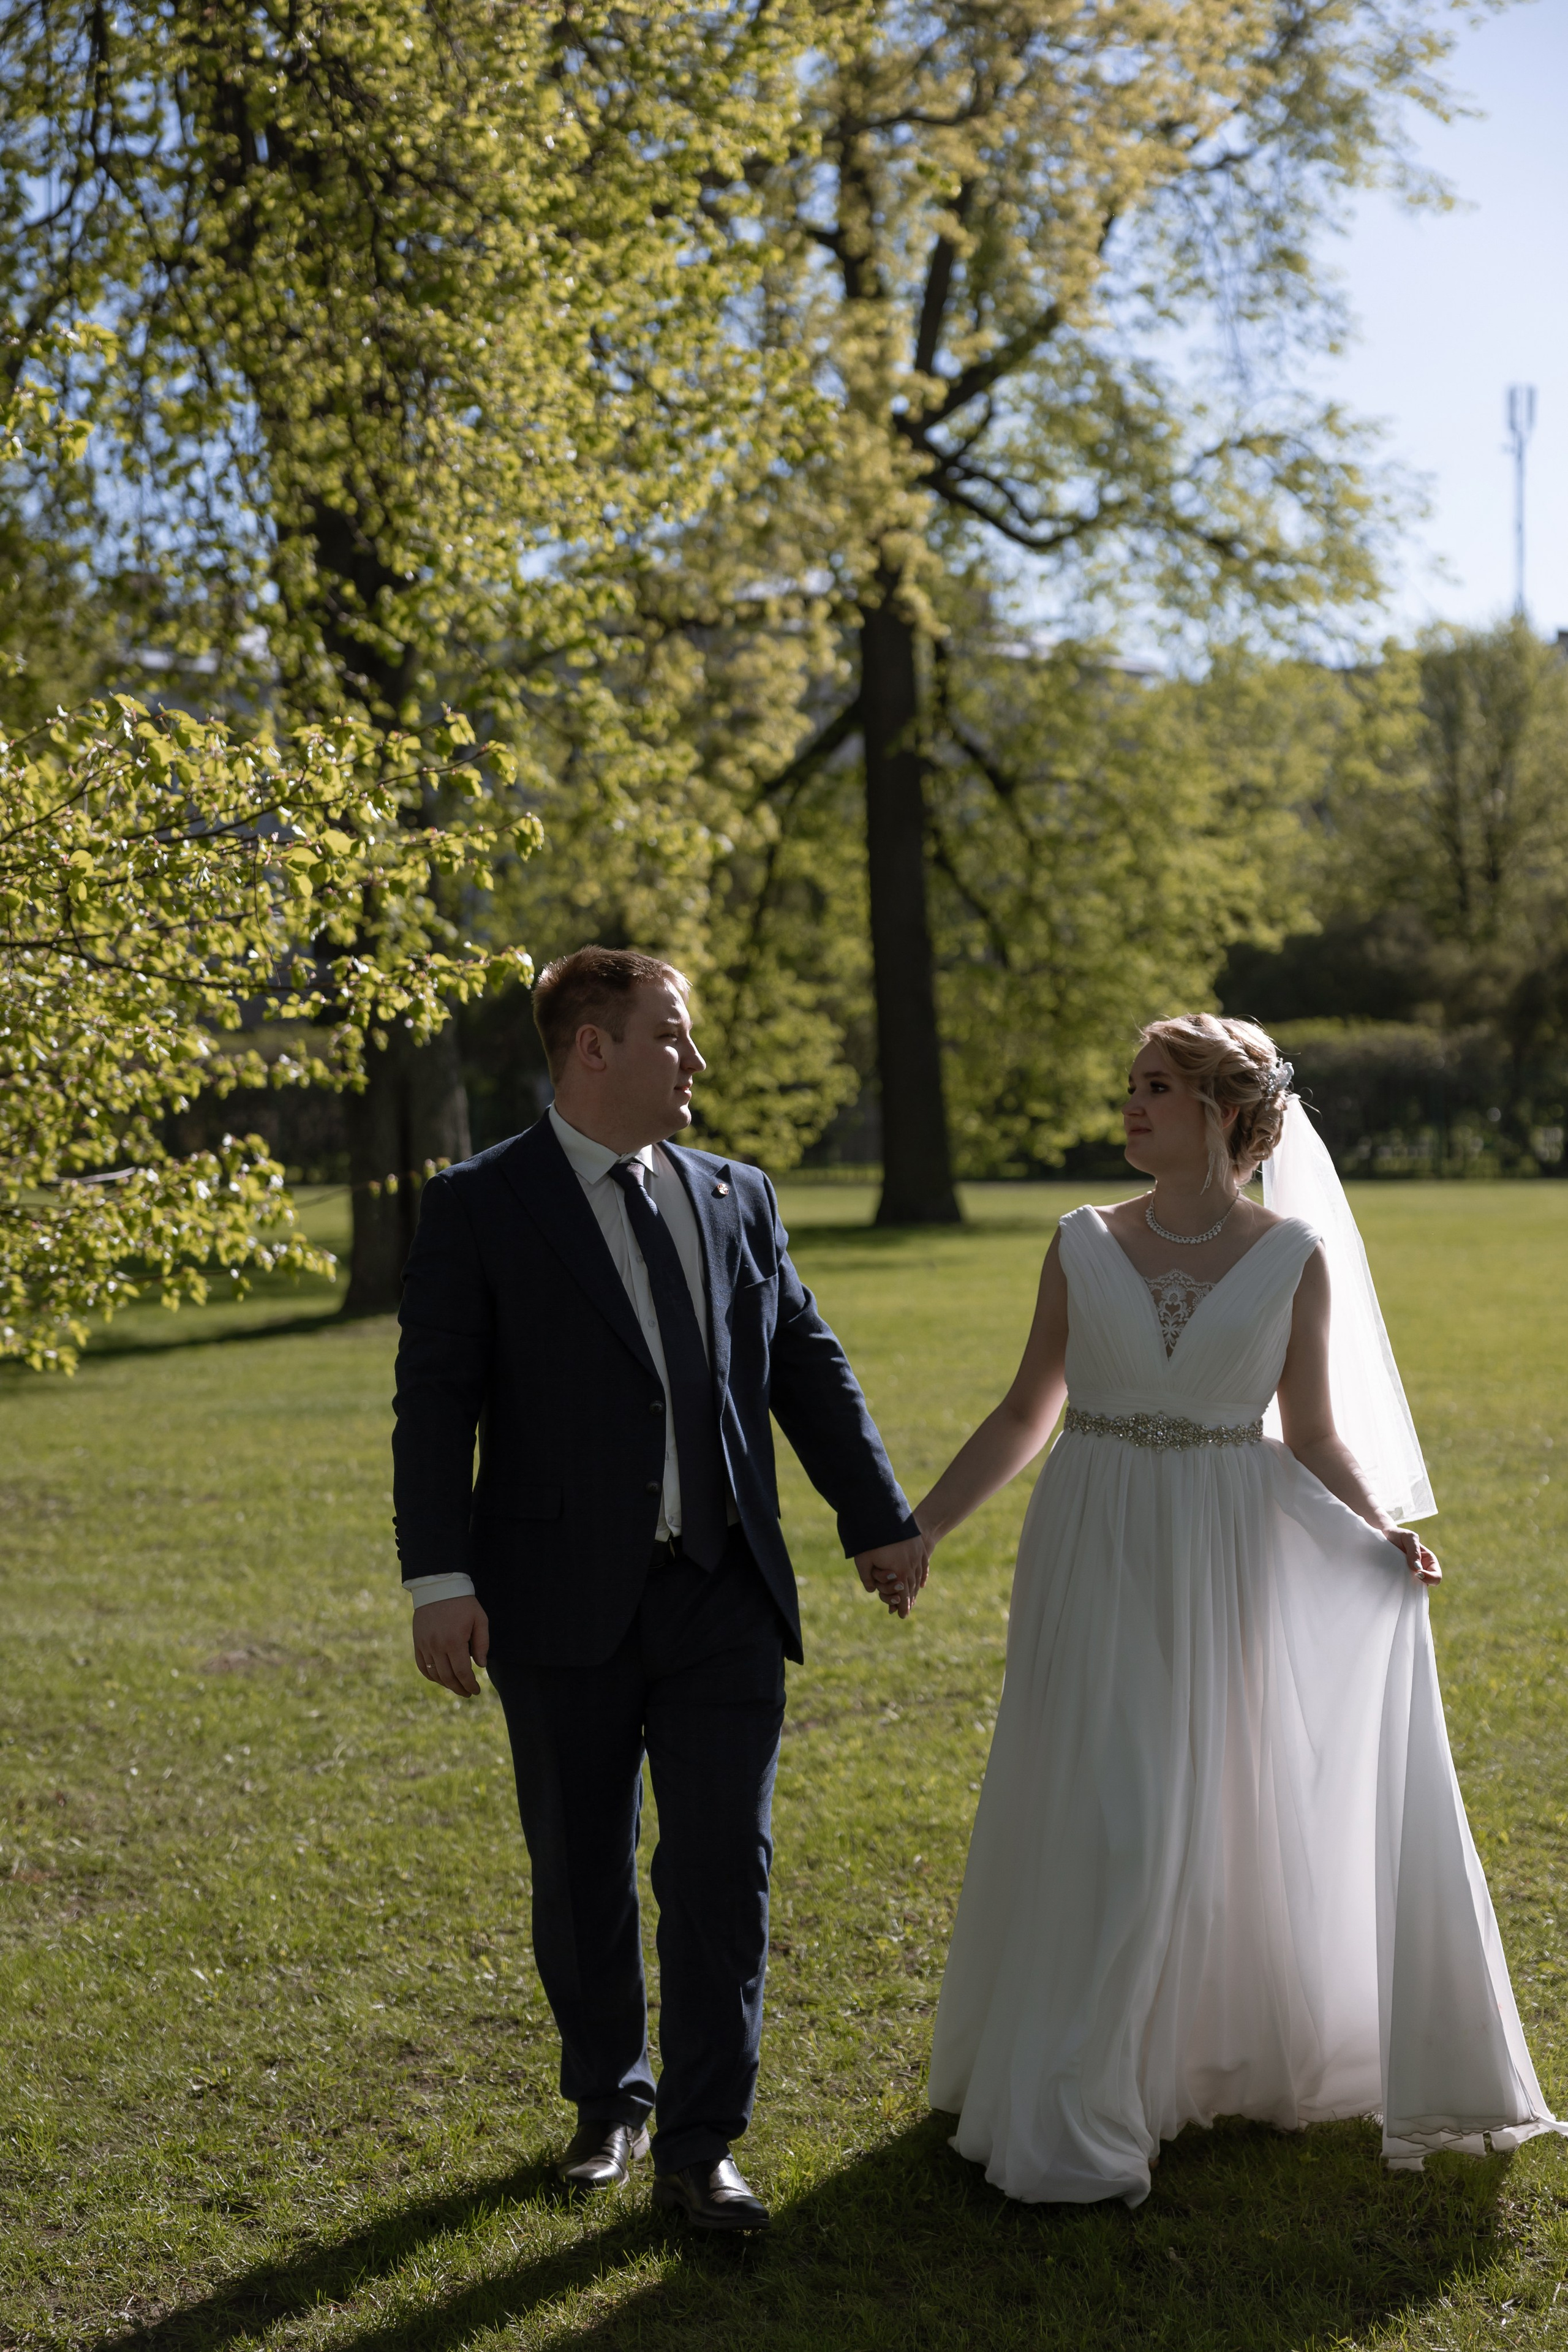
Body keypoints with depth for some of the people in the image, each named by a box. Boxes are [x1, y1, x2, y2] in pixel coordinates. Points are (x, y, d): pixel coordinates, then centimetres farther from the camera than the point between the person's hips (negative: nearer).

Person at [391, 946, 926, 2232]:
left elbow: (807, 1366, 14)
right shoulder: (479, 1207, -3)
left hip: (724, 1597, 3)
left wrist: (880, 1519, 12)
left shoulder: (738, 1197, 9)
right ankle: (608, 2103, 34)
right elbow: (436, 1401, -8)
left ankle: (699, 2148, 12)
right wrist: (439, 1579, -15)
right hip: (565, 1604, -2)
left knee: (724, 1873, 0)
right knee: (581, 1877, 12)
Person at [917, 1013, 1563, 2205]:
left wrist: (1384, 1532, -15)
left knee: (1218, 1815, 8)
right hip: (1095, 1560, 0)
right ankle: (1069, 2111, 15)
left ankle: (1222, 2054, 30)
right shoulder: (1085, 1243, 0)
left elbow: (1313, 1437, 2)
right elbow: (1025, 1415, 6)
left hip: (1223, 1567, 0)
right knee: (1091, 1823, 2)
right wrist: (918, 1528, 2)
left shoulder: (1295, 1256, -2)